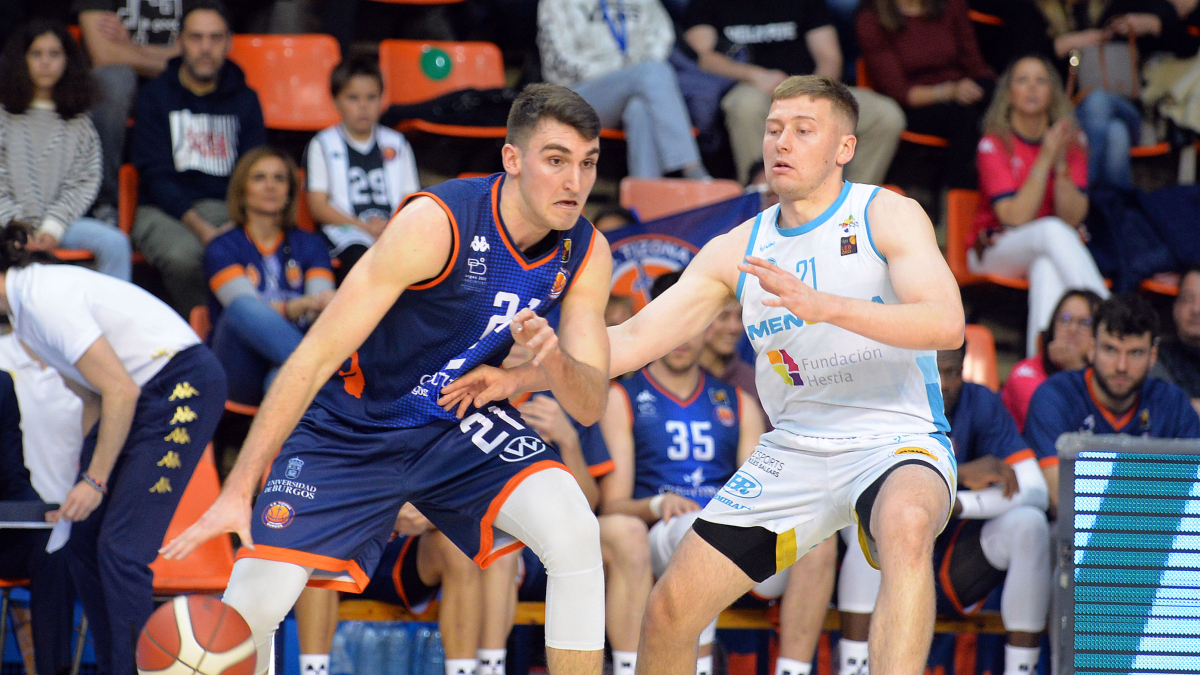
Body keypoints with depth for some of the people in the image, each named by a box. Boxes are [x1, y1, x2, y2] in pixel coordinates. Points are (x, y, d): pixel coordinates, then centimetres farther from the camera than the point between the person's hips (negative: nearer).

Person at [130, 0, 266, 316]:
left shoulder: (244, 100, 17)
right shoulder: (155, 95, 7)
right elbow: (155, 174, -2)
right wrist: (200, 227, -18)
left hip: (229, 210, 2)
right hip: (165, 211, -2)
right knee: (183, 254, -38)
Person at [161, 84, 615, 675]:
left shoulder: (586, 254, -12)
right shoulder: (435, 223, -29)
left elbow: (590, 406, -8)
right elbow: (317, 357, -27)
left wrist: (553, 359, -35)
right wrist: (237, 492, -31)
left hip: (460, 420, 4)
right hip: (352, 425, -3)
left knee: (575, 534, -24)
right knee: (253, 605, -16)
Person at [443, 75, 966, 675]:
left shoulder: (888, 216, -7)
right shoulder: (736, 250, 7)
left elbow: (947, 323, -22)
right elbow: (635, 338, 8)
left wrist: (822, 305, -34)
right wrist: (517, 376, -2)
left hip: (897, 440, -5)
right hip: (796, 448, 5)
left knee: (907, 526, -40)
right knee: (671, 607, 0)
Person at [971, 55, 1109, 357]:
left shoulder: (1071, 142, 1)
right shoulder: (993, 145, -10)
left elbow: (1073, 218, -9)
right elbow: (1015, 218, -19)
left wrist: (1061, 164, -22)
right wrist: (1045, 159, -24)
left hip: (1051, 252, 3)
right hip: (996, 251, -3)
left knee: (1047, 267, -36)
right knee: (1051, 230, -35)